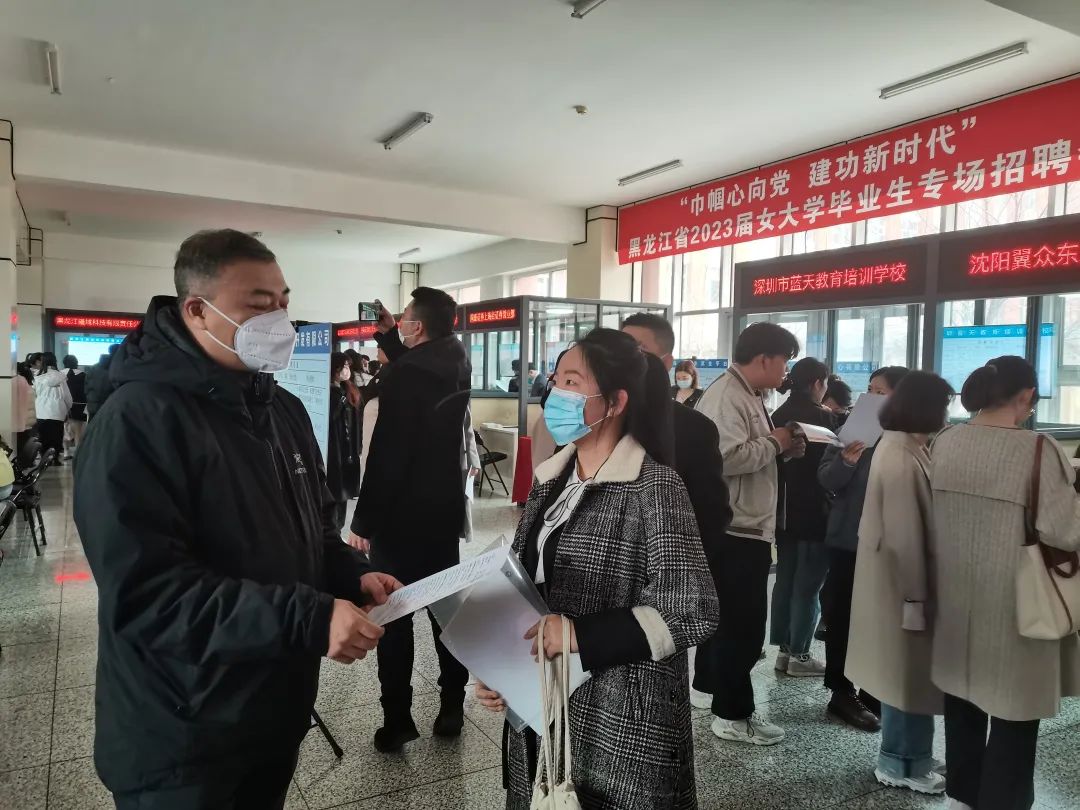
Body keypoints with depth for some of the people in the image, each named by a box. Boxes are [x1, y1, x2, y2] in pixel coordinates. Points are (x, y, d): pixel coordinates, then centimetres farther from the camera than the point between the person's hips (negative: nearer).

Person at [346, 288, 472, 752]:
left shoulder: (402, 375, -20)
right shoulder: (456, 365, 2)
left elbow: (385, 454, -22)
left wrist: (363, 520, -15)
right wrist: (388, 334, 21)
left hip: (400, 514, -7)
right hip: (445, 509, 7)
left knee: (394, 619, 5)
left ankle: (397, 722, 13)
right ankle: (452, 710, 24)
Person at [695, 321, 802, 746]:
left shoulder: (750, 397, 16)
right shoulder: (725, 397, -18)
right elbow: (729, 458, -30)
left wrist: (783, 448, 3)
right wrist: (775, 443, -16)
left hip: (751, 529, 11)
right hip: (733, 531, -11)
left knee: (744, 625, 18)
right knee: (739, 625, 0)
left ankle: (732, 704, 30)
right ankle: (732, 715, 15)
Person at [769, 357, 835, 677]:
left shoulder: (779, 415, 6)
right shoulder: (822, 417, -13)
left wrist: (781, 505, 16)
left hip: (787, 512, 7)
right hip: (814, 513, -7)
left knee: (785, 580, 12)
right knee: (807, 585, 1)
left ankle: (784, 649, 19)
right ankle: (799, 654, 7)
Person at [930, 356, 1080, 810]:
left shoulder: (945, 443, -1)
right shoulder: (1038, 450, -19)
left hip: (955, 592, 6)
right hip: (1010, 599, -6)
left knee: (962, 699, 21)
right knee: (1013, 709, 10)